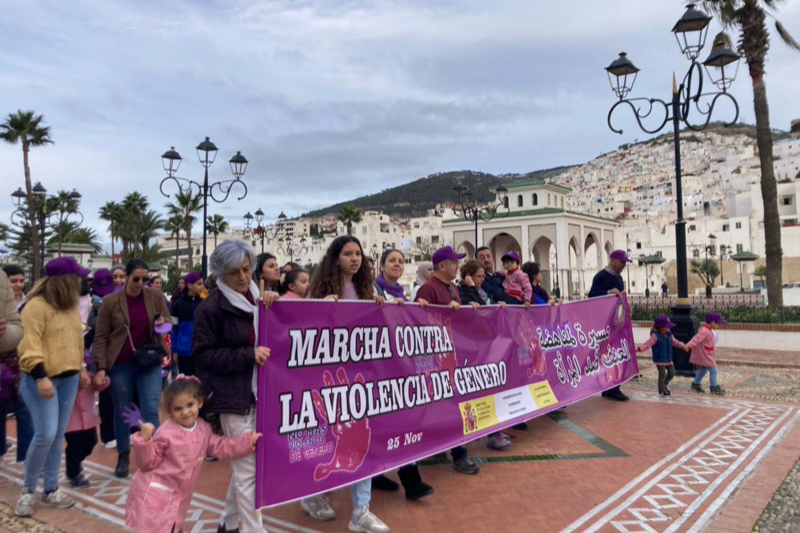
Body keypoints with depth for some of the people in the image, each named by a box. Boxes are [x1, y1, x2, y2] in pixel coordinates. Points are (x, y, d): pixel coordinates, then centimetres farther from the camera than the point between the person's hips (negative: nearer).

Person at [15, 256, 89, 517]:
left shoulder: (70, 304, 10)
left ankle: (51, 490, 20)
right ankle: (27, 490, 11)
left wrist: (80, 367, 19)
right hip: (41, 379, -7)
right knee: (45, 435, -10)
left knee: (58, 436, 10)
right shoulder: (36, 306, -14)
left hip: (68, 378, 7)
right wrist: (40, 377, -25)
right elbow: (30, 346, -19)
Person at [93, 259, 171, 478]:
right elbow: (101, 337, -3)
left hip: (150, 363, 1)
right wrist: (102, 367, -10)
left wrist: (163, 323, -15)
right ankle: (123, 456, 29)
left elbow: (169, 321, 10)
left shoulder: (155, 297, -1)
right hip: (121, 365, 0)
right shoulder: (110, 301, -5)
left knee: (151, 410, -2)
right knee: (122, 411, 12)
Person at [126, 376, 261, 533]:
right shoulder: (165, 433, -21)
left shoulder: (204, 429, 0)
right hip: (154, 492, -6)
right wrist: (144, 438, -32)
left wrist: (248, 440, 4)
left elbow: (220, 446, 9)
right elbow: (147, 462, -15)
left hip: (179, 494, 6)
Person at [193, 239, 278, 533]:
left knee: (243, 464, 18)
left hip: (261, 392, 6)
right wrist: (248, 355, -19)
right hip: (233, 396, -6)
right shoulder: (211, 307, -8)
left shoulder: (259, 299, 9)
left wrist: (275, 305, -7)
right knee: (248, 468, -2)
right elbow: (202, 354, -11)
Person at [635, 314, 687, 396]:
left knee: (672, 373, 14)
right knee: (662, 374, -4)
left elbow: (675, 342, 23)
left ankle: (664, 385, 35)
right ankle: (662, 389, 14)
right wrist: (639, 348, -34)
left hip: (668, 359, 8)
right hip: (660, 359, -8)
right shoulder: (655, 336, -17)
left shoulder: (669, 334, 6)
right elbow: (647, 344, -22)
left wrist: (683, 346, 31)